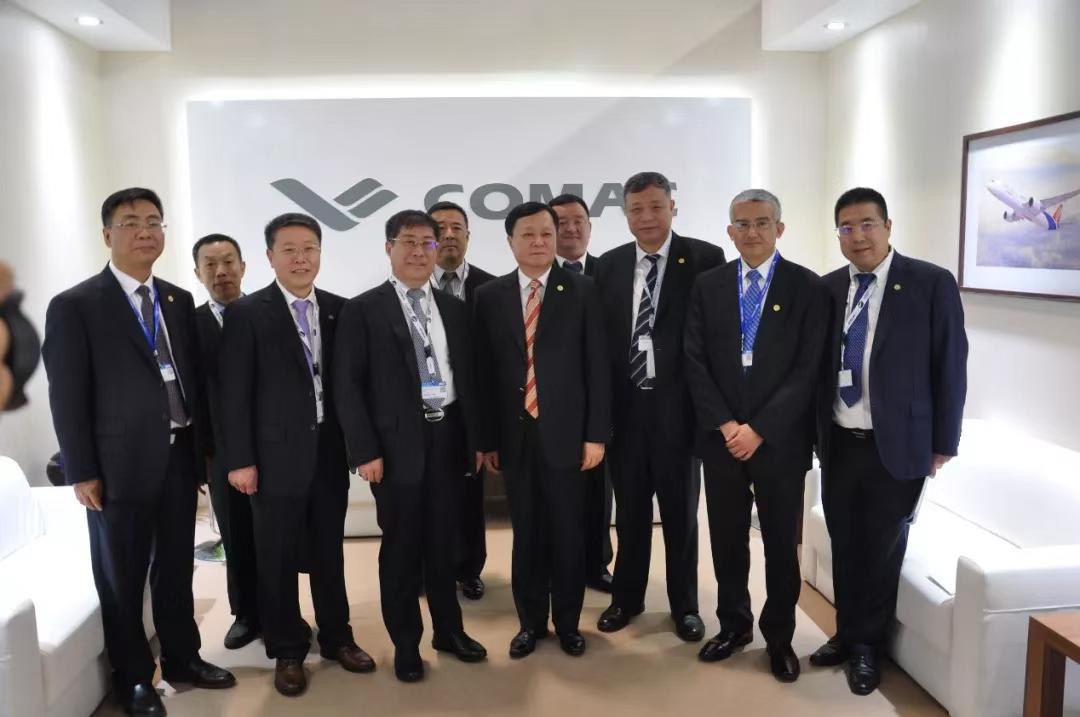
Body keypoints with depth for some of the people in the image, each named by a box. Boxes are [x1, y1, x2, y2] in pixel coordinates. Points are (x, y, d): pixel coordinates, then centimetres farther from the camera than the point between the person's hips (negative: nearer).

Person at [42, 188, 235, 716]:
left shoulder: (180, 300, 9)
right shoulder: (74, 305, -7)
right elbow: (66, 396, -9)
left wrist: (202, 447, 8)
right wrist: (81, 471, -11)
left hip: (179, 457, 5)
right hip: (120, 462, -5)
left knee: (176, 568, 17)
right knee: (122, 577, 10)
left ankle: (182, 659, 34)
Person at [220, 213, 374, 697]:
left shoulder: (340, 309, 4)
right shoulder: (246, 313, -6)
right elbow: (234, 393, -7)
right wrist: (239, 460, -10)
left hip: (330, 450, 3)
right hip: (277, 454, -3)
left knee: (329, 552, 15)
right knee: (278, 558, 9)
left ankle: (336, 638, 31)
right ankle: (287, 651, 25)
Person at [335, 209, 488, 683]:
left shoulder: (454, 309, 11)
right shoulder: (363, 310, -3)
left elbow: (468, 377, 12)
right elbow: (348, 386, -7)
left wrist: (477, 438, 8)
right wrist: (365, 450, -13)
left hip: (448, 437, 4)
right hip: (398, 443, -4)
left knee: (443, 541, 14)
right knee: (402, 546, 7)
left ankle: (449, 629, 31)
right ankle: (406, 643, 23)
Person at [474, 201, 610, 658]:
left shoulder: (581, 291, 0)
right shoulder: (489, 296, 5)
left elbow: (597, 367, -2)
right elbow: (484, 371, 4)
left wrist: (596, 434, -6)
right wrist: (487, 437, 2)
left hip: (565, 433, -1)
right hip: (515, 435, 2)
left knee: (567, 533, 8)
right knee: (526, 534, 11)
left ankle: (568, 622, 26)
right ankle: (530, 622, 27)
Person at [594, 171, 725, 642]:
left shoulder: (705, 259, -5)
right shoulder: (609, 265, 6)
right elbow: (600, 337, 5)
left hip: (677, 404, -3)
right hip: (624, 404, 3)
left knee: (680, 510, 11)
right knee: (629, 509, 15)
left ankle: (684, 605, 28)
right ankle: (627, 597, 32)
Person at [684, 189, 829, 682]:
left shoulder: (807, 287, -3)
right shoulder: (708, 285, 4)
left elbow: (808, 370, -9)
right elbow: (695, 362, 1)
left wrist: (759, 429, -14)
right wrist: (724, 424, -10)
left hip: (779, 440, -2)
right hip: (721, 437, 2)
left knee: (782, 545, 10)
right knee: (727, 540, 12)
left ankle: (779, 637, 28)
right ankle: (734, 625, 31)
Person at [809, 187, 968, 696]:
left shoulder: (932, 283, -8)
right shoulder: (827, 288, 3)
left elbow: (950, 368, -6)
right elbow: (818, 365, 8)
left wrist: (943, 444, -5)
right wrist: (813, 431, 5)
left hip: (896, 446, -3)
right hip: (838, 444, 3)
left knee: (883, 550, 11)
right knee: (844, 546, 14)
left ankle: (867, 646, 29)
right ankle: (847, 634, 34)